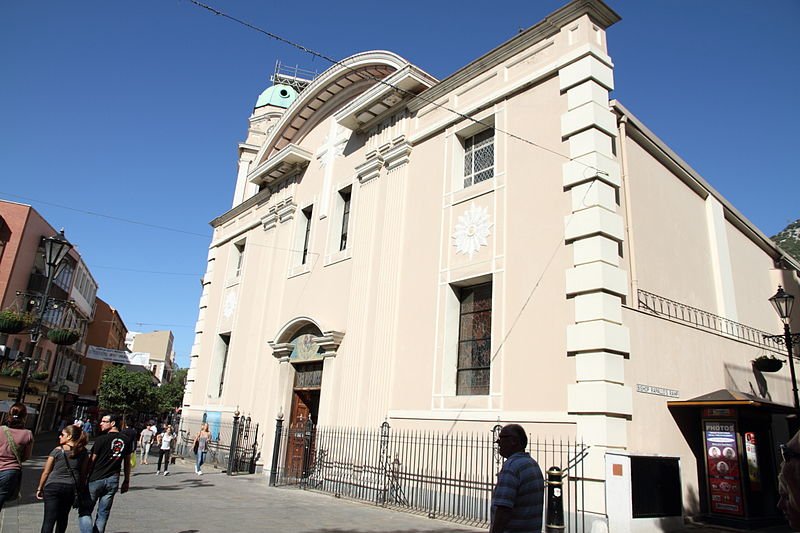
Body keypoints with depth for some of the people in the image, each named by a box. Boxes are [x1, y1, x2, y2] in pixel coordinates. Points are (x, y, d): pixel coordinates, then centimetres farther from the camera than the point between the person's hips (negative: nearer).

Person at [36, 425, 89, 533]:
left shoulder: (57, 450, -5)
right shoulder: (83, 452, 2)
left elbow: (46, 472, 0)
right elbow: (83, 473, 5)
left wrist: (40, 488, 12)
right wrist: (81, 489, 15)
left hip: (53, 486, -3)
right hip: (70, 488, 3)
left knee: (49, 520, -1)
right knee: (63, 517, 19)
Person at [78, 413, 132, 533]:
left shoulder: (101, 439, -11)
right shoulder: (126, 441, 4)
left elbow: (91, 461, -10)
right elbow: (127, 462, 10)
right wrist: (126, 481, 17)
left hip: (96, 479, -5)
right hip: (113, 480, 5)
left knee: (84, 511, 4)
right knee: (103, 513, 13)